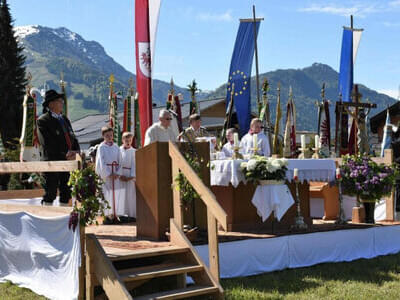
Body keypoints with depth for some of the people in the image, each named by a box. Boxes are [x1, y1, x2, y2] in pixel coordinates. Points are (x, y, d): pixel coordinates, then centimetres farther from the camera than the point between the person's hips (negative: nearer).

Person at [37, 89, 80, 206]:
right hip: (53, 161, -7)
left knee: (66, 192, 8)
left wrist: (76, 152, -2)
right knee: (50, 193, -3)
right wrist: (64, 154, -17)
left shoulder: (65, 119, 19)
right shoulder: (43, 120, -5)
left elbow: (73, 138, 18)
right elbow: (47, 143, -14)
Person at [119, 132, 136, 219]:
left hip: (130, 176, 0)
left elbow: (134, 164, 1)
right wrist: (119, 175, -11)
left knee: (131, 194, -2)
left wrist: (132, 176, -9)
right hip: (120, 175, 0)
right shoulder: (118, 150, 5)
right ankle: (122, 213, 1)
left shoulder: (134, 151, 5)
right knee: (122, 194, -2)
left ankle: (131, 214, 1)